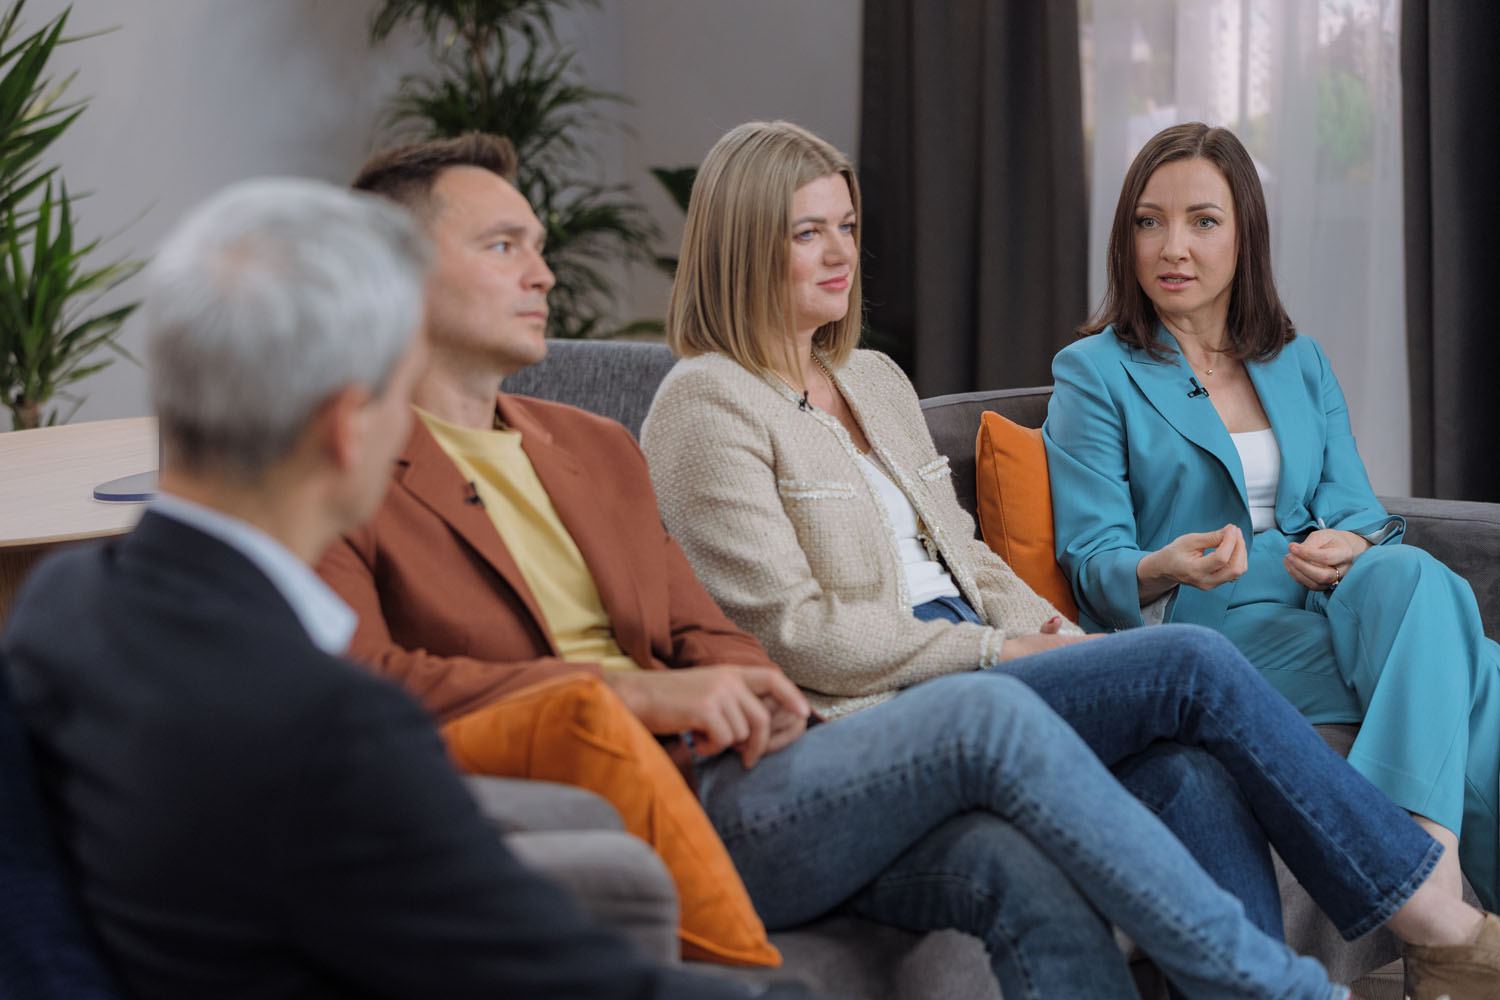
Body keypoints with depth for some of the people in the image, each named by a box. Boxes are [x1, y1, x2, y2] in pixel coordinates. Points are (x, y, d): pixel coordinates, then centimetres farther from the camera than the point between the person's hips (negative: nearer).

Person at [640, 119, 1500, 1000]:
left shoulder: (876, 380, 22)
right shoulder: (706, 405, -5)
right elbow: (793, 631, -12)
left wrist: (1051, 635, 3)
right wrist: (994, 650, -11)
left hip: (967, 678, 8)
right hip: (867, 717, -8)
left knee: (1191, 768, -21)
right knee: (1194, 664, -19)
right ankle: (1417, 893, -9)